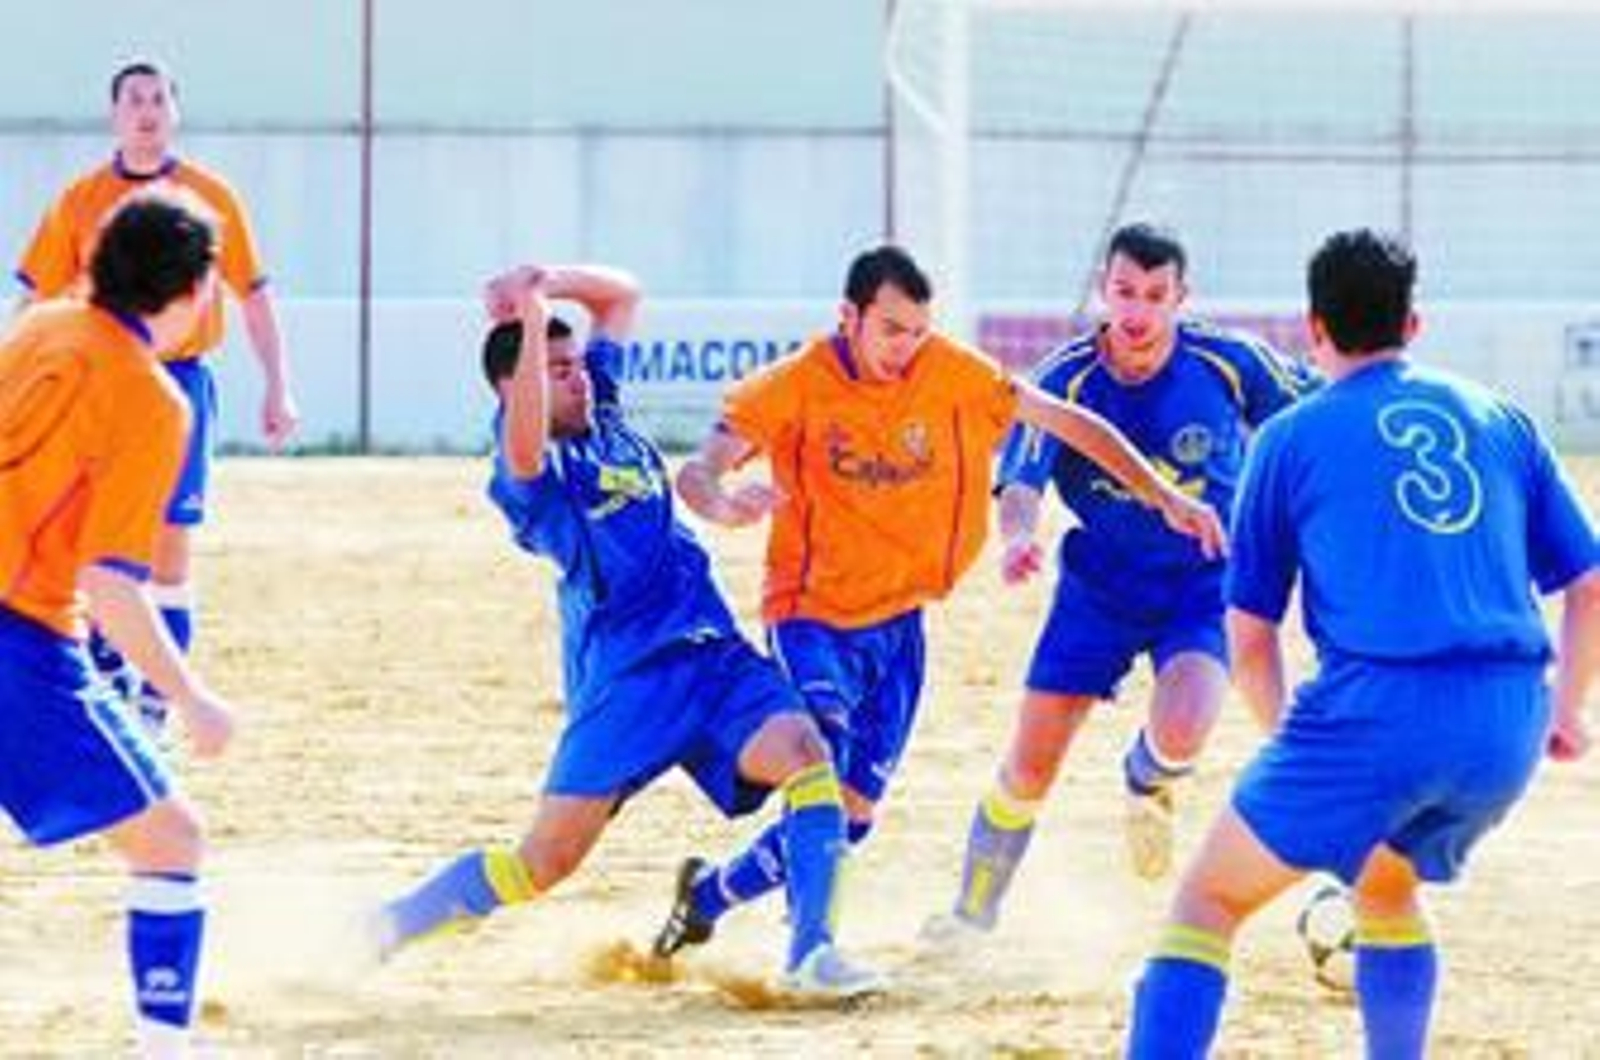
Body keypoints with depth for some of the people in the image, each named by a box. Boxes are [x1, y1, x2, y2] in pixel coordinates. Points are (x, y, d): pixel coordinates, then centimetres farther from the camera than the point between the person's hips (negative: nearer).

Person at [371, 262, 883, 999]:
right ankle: (382, 931, 11)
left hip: (712, 654, 6)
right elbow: (522, 451, -31)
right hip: (623, 678, -6)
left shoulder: (602, 415, 17)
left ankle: (811, 952, -27)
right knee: (546, 860, -7)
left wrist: (552, 282, 6)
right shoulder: (529, 470, -5)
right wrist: (530, 322, -38)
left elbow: (622, 295, 26)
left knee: (800, 747, -21)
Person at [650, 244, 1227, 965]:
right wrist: (725, 505, -45)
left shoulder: (952, 372, -5)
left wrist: (1163, 497, -5)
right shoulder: (798, 385, -13)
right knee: (823, 775, -27)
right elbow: (699, 471, -20)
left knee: (853, 815, 4)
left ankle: (709, 895, 24)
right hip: (812, 615, -4)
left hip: (898, 622, 4)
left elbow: (1070, 423, 1)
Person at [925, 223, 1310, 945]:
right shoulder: (1064, 380, -17)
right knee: (1029, 765, -1)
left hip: (1204, 582, -1)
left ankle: (1146, 782, 12)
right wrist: (1018, 536, -49)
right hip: (1099, 585, 1)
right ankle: (974, 913, 21)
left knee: (1179, 733, -27)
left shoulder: (1229, 364, -16)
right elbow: (1020, 486, -27)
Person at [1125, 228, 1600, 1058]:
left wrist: (1286, 738, 27)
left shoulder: (1290, 438, 10)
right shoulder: (1500, 421, 18)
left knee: (1209, 899, 5)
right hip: (1508, 726, 4)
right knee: (1385, 888, 31)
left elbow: (1249, 636, 11)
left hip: (1375, 709, -4)